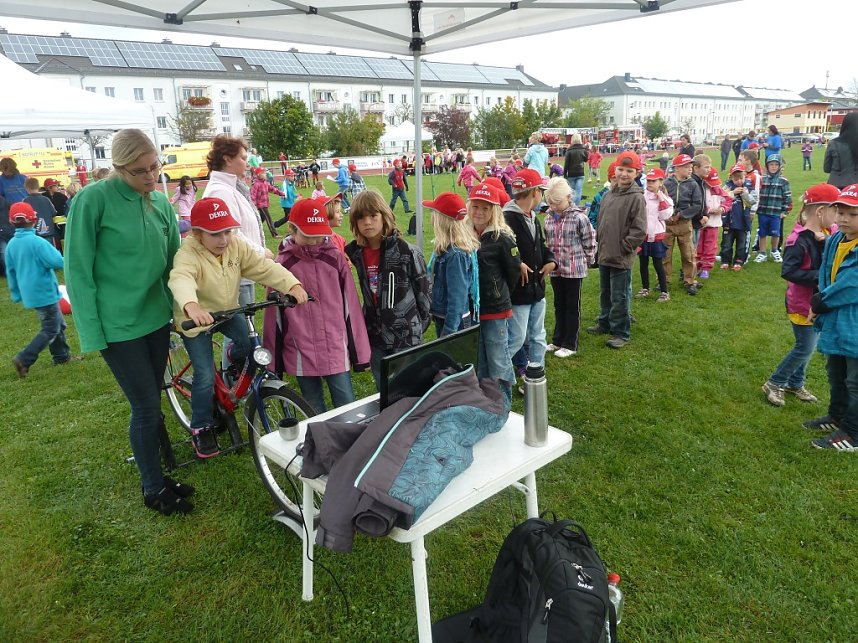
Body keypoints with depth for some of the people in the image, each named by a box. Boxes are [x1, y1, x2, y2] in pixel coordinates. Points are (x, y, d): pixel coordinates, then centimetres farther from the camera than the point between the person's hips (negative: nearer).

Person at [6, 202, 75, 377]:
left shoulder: (11, 244, 4)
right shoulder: (37, 242, -20)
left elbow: (10, 272, 11)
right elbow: (58, 262, -22)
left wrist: (16, 294, 21)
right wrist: (56, 253, 1)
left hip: (30, 293, 8)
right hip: (44, 292, -8)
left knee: (58, 324, 20)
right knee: (50, 329, 1)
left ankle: (62, 356, 27)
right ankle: (24, 359, -5)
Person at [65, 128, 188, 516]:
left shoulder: (160, 202, 4)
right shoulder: (93, 199, -13)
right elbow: (77, 269, -11)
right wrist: (91, 331, -12)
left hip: (157, 319, 6)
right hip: (118, 326, -5)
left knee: (151, 405, 16)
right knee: (147, 407, 0)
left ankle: (158, 474, 33)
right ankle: (153, 489, 20)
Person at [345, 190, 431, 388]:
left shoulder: (407, 252, -14)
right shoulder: (356, 253, 0)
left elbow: (423, 292, -8)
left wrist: (419, 328, -2)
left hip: (406, 336, -5)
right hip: (375, 336, 5)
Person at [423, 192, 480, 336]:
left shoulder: (455, 254, -24)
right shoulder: (446, 248, 4)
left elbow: (457, 296, -23)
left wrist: (448, 331, -21)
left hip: (454, 322, -9)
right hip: (442, 317, 9)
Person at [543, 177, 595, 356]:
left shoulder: (579, 217, -14)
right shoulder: (549, 217, 4)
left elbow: (590, 243, -8)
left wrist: (585, 261, -1)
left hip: (574, 270, -6)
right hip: (555, 269, 6)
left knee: (573, 308, 6)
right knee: (559, 306, 17)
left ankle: (570, 345, 16)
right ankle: (558, 340, 30)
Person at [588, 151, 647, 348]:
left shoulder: (636, 198, -12)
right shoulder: (609, 195, 9)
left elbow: (639, 231, -16)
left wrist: (623, 247, -13)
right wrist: (600, 242, 12)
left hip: (621, 258, -7)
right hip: (604, 255, 7)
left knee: (619, 297, 1)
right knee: (605, 293, 21)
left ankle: (621, 333, 14)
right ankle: (605, 323, 38)